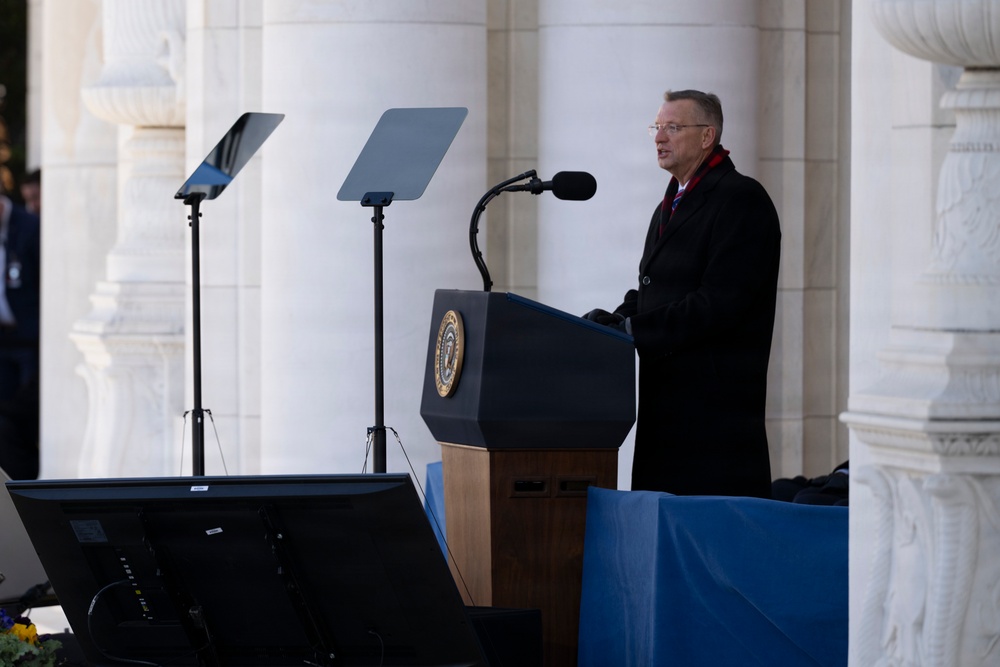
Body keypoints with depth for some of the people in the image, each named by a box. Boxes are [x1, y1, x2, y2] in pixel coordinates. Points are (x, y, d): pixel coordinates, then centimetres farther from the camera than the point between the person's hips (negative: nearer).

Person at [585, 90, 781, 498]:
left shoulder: (741, 199, -9)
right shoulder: (670, 206, 22)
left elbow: (719, 304, -18)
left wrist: (631, 329, -17)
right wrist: (615, 320, 0)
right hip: (666, 403, 9)